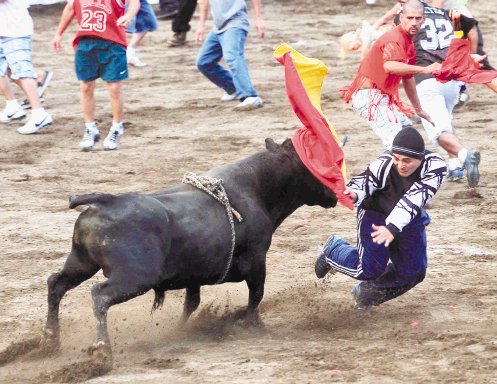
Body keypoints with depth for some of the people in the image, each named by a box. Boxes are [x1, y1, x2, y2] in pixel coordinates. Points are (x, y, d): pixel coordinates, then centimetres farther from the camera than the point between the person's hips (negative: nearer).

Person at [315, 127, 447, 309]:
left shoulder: (434, 166, -32)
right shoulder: (383, 165, -33)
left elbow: (412, 200, -41)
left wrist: (393, 228, -53)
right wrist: (354, 194, -54)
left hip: (410, 219, 3)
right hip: (376, 213, -3)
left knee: (413, 273, 4)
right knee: (371, 268, -7)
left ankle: (369, 292, 32)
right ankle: (334, 250, 24)